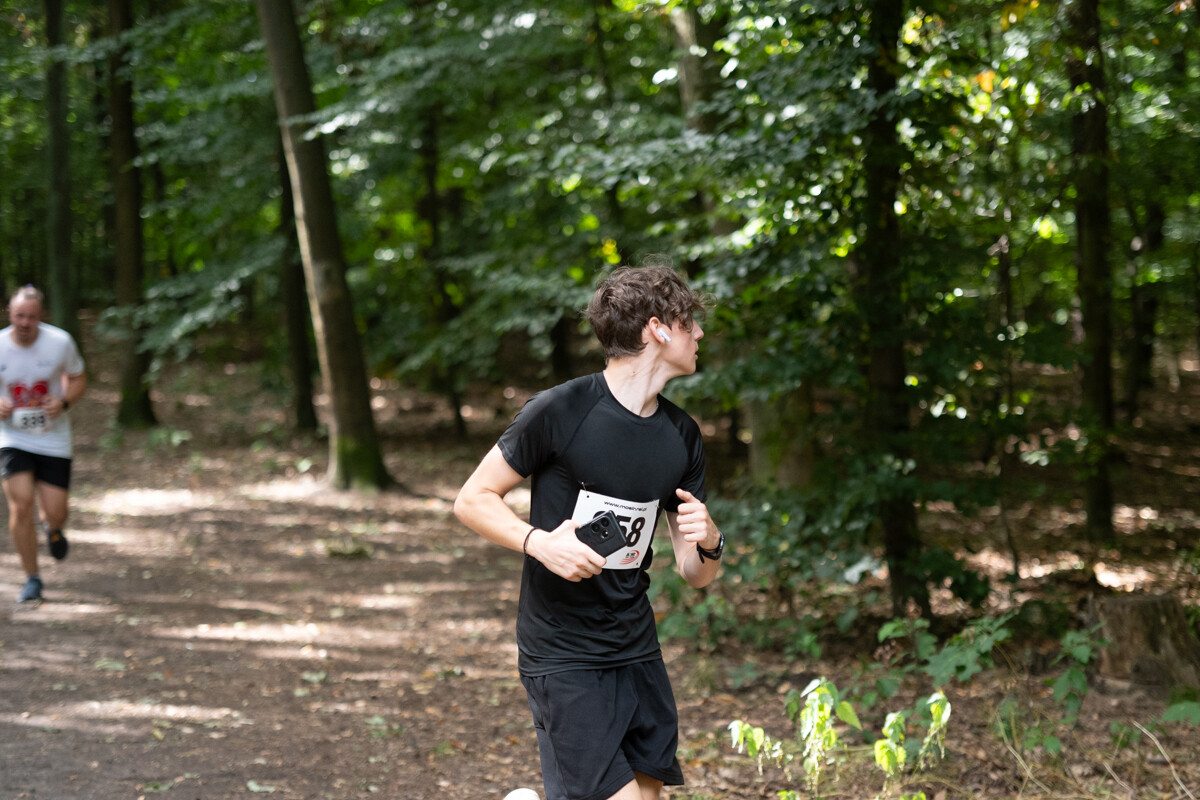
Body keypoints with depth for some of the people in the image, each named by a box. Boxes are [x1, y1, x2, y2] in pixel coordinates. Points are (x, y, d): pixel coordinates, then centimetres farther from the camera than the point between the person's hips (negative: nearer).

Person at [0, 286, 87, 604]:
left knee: (55, 514, -2)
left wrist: (64, 402, -15)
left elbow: (78, 379, 5)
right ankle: (32, 579, 1)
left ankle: (53, 528, 40)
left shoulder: (60, 342, -10)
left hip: (53, 438, 1)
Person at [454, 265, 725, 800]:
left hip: (637, 650, 6)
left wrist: (709, 543, -13)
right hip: (561, 653, -6)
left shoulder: (682, 437, 7)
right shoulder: (560, 412, -12)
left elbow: (695, 575, 10)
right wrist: (539, 542, -22)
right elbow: (472, 501, -6)